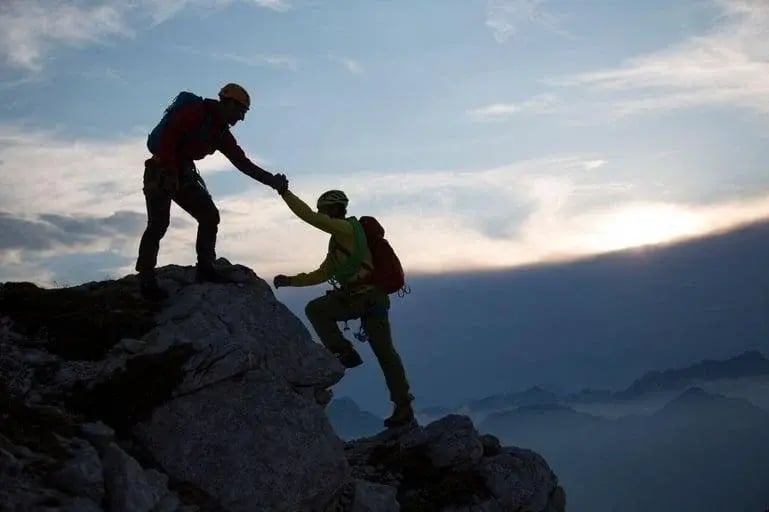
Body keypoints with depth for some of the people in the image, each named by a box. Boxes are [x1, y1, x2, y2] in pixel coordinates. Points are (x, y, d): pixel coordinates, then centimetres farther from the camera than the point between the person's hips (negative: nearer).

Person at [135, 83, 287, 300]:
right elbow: (167, 137, -23)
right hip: (161, 170, -8)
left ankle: (205, 270, 3)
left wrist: (271, 180, 0)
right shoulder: (196, 112, -15)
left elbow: (243, 162, 10)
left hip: (184, 173, 9)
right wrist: (171, 174, -25)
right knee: (158, 223, -15)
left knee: (210, 216, 0)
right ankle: (146, 281, -12)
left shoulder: (222, 133, 11)